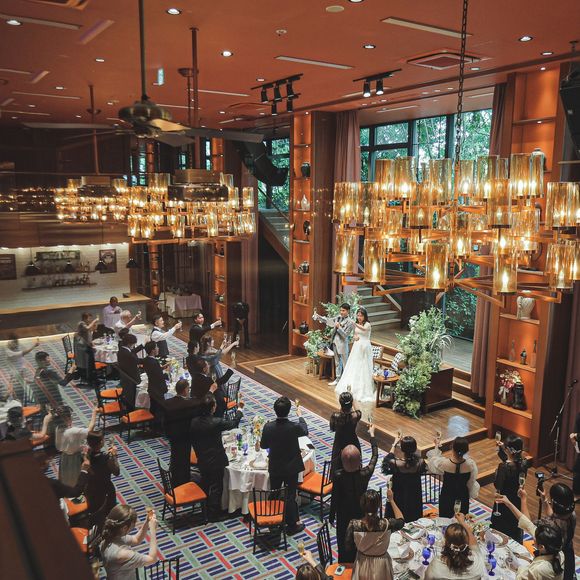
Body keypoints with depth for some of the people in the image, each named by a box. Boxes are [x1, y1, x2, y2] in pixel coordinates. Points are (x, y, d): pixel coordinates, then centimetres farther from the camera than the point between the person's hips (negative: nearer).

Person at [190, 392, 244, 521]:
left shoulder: (194, 422, -10)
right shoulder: (216, 423, -27)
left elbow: (193, 440, 2)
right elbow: (233, 423, -11)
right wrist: (239, 409, 5)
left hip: (201, 460, 6)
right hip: (216, 461, -6)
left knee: (205, 485, 24)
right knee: (216, 487, 11)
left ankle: (205, 509, 41)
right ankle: (214, 514, 22)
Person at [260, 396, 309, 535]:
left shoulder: (268, 427, -20)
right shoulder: (294, 427, -24)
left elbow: (263, 445, -4)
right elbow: (305, 431, 0)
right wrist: (300, 416, 16)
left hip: (275, 467, 2)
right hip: (291, 467, -2)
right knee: (290, 496, 12)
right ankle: (292, 525, 25)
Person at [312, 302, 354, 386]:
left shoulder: (350, 322, -13)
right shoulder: (338, 317, 5)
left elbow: (345, 335, -15)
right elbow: (328, 320, 10)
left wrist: (339, 327, -25)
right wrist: (317, 316, 1)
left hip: (342, 344, -7)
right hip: (335, 342, 7)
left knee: (345, 363, 2)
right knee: (337, 362, 17)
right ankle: (338, 379, 28)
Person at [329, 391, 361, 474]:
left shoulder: (335, 416, -27)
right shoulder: (356, 415, -25)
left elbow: (332, 429, -6)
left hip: (339, 444, 0)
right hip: (353, 443, 1)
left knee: (338, 466, 21)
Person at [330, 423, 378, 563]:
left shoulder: (338, 476, -29)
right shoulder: (365, 473, -27)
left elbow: (334, 498, -15)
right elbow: (375, 456, -10)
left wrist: (332, 516, 2)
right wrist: (372, 435, 1)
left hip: (344, 514, -1)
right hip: (361, 513, 1)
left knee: (344, 542, 21)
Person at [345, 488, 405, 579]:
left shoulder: (354, 525, -26)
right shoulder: (387, 524, -27)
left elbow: (349, 546, -9)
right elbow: (401, 521, -4)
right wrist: (391, 500, 1)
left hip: (363, 565, 0)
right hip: (381, 565, 0)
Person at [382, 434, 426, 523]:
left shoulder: (395, 463, -32)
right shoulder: (420, 462, -26)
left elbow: (387, 460, -7)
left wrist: (394, 445, 3)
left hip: (398, 498, -2)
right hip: (414, 499, 2)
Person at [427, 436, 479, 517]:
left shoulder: (444, 463, -29)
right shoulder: (470, 464, -23)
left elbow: (433, 459, -4)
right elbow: (472, 482, -5)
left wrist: (437, 446, 11)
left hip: (447, 495, -1)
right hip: (463, 495, 2)